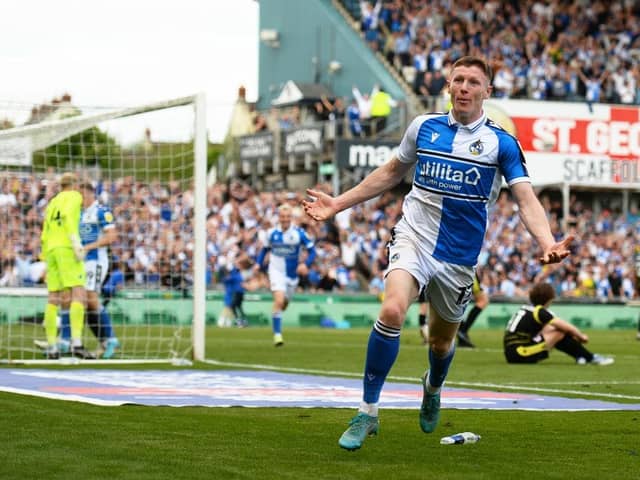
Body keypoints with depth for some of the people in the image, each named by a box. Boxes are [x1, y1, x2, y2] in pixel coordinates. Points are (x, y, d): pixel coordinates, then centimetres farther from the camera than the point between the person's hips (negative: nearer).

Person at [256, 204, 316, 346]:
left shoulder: (299, 233, -8)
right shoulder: (271, 233, -3)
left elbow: (312, 250, -4)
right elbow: (264, 249, 13)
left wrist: (306, 264, -20)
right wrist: (259, 263, -1)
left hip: (292, 274, 2)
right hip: (276, 271, -2)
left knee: (284, 304, 13)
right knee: (279, 300, -20)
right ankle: (277, 334, -16)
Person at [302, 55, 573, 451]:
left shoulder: (502, 143, -4)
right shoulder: (424, 127, 3)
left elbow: (526, 200, -11)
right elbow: (391, 172, 18)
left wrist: (547, 243, -30)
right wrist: (337, 204, 16)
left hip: (459, 256, 0)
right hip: (414, 238, 0)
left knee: (442, 340, 14)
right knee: (392, 311, -26)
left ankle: (433, 388, 52)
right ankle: (368, 412, -17)